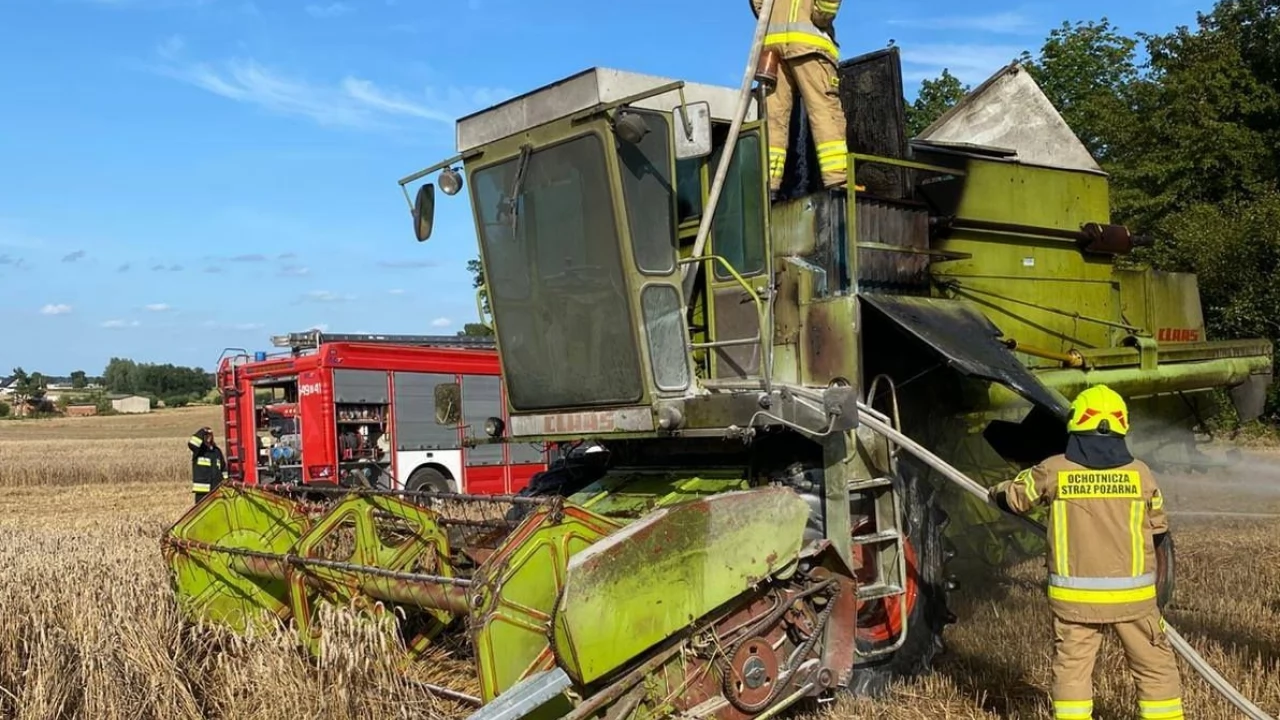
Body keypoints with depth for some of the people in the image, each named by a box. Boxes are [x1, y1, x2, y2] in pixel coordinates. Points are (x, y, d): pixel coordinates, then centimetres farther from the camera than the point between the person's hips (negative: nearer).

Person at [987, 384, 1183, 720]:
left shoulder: (1054, 471, -7)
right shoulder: (1139, 473, -4)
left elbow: (1014, 497, 9)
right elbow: (1158, 531, 6)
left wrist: (997, 491, 31)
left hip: (1074, 595, 0)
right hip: (1132, 594, 1)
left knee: (1071, 668, 10)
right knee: (1155, 667, 13)